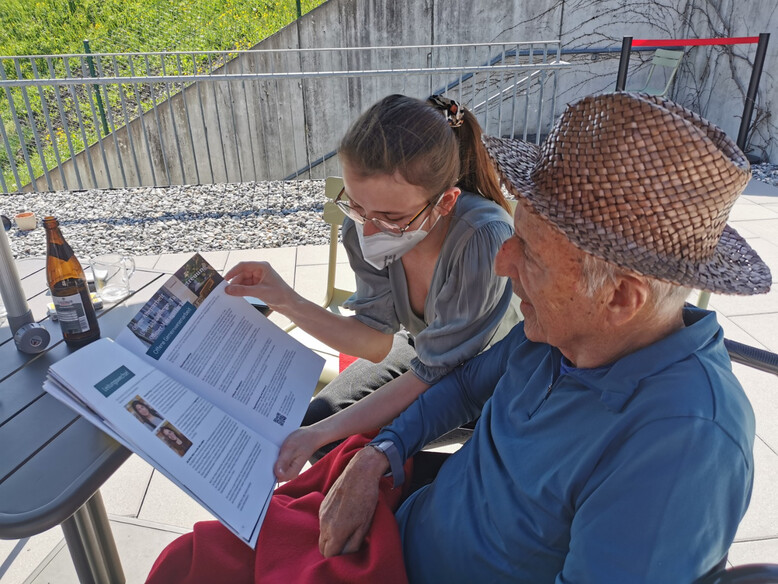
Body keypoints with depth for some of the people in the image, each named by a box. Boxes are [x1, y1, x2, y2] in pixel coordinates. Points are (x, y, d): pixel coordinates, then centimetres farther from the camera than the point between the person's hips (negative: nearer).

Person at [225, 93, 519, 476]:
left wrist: (322, 434, -34)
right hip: (418, 346, 5)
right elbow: (376, 342, -13)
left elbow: (433, 373, -31)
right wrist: (287, 302, -26)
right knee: (315, 416, -4)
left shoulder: (482, 240, -39)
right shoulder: (363, 224, -21)